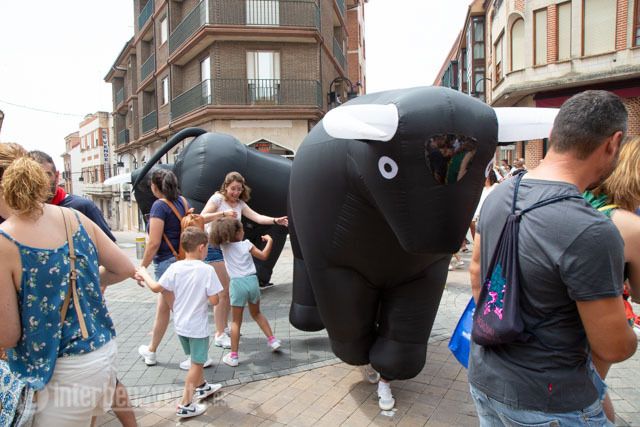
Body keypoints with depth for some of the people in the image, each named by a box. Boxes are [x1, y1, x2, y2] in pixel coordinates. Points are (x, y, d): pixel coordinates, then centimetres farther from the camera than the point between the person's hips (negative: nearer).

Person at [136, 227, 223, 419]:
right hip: (197, 326, -5)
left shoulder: (175, 267, -10)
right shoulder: (207, 270, -21)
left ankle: (202, 387, 46)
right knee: (197, 363, 10)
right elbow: (214, 301, -21)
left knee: (196, 359, 26)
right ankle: (185, 405, 14)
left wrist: (143, 273, 15)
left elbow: (156, 288, -2)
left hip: (180, 324, 6)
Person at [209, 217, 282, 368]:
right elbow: (264, 256, 6)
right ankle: (272, 340, 25)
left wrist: (224, 223, 19)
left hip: (237, 283, -1)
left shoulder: (223, 246, 2)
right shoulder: (246, 244, 1)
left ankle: (233, 356, 9)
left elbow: (215, 235, 21)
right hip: (252, 281, 1)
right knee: (256, 313, 24)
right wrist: (269, 241, 18)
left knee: (236, 321, 7)